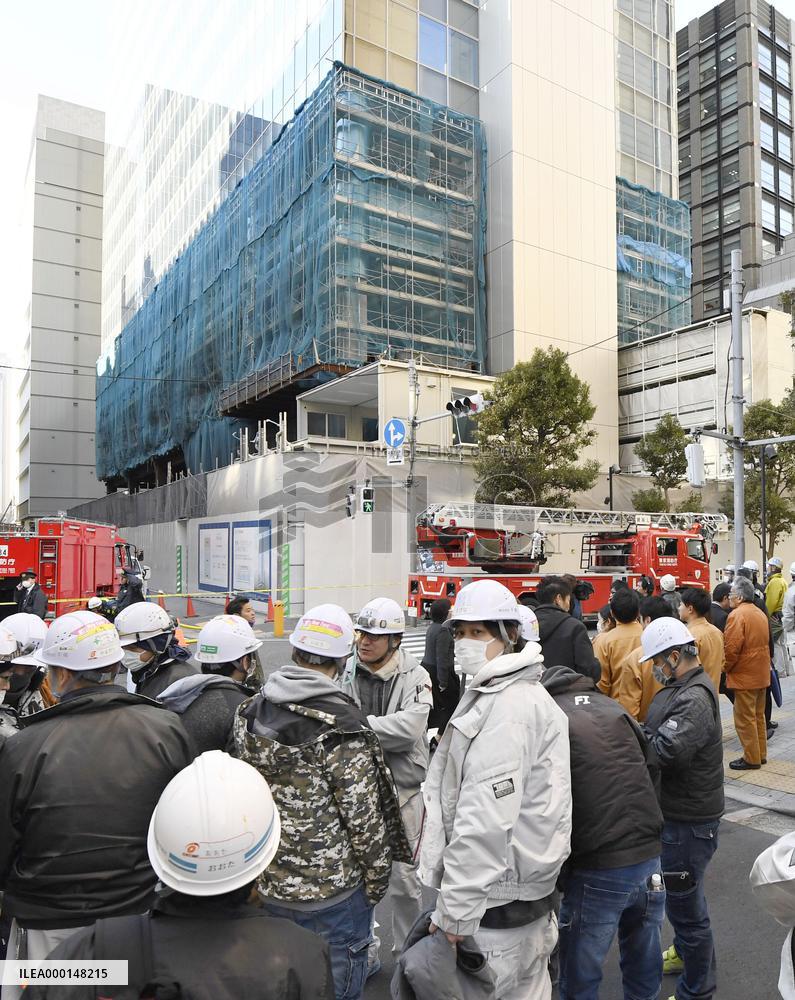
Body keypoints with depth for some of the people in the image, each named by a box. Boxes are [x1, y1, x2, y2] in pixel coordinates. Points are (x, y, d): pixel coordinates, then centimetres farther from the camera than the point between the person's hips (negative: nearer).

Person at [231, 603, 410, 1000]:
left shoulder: (250, 713, -4)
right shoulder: (341, 727, -23)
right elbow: (363, 815, -20)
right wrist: (376, 880, -3)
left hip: (265, 883, 6)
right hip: (331, 891, -6)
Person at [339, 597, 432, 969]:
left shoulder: (414, 676, -12)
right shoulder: (347, 672, -5)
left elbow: (408, 728, -26)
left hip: (401, 789, -2)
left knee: (403, 877, 14)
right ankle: (365, 950, 40)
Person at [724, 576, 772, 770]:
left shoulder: (738, 614, -18)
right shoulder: (760, 613, 9)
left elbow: (731, 648, -21)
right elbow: (764, 643, 16)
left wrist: (726, 668, -6)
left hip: (744, 675, -9)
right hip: (761, 674, 9)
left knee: (745, 719, 1)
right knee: (758, 716, 18)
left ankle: (751, 759, 7)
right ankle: (761, 754, 26)